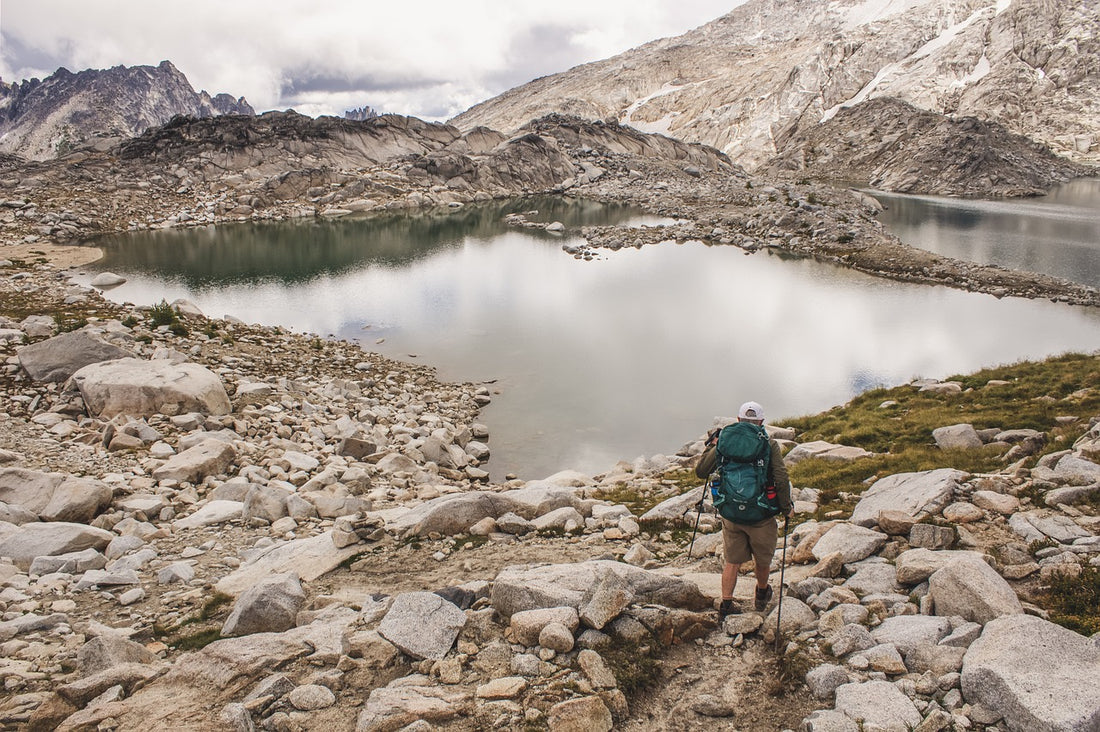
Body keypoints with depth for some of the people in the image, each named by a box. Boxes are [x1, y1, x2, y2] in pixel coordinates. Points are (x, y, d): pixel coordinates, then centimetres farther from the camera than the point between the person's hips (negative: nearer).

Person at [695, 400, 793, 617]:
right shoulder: (770, 445, -9)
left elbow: (701, 472, -1)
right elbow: (781, 480, -17)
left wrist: (711, 448, 12)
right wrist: (786, 507, -3)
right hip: (761, 515, -1)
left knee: (732, 561, 18)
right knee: (763, 560, 23)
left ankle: (726, 605, 20)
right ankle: (761, 595, 46)